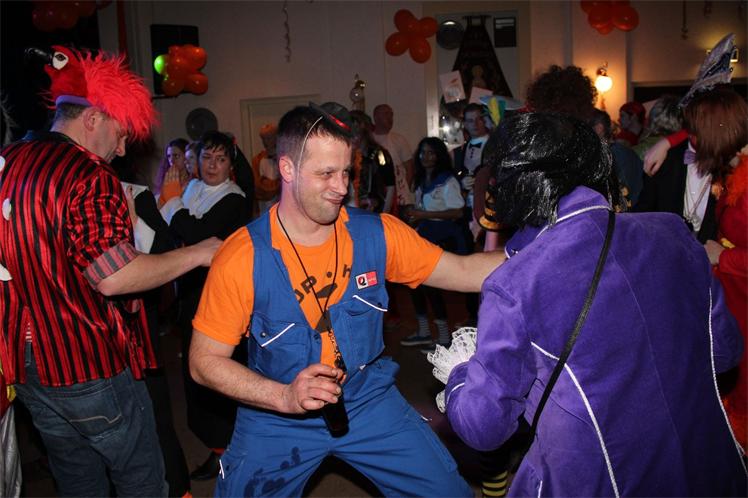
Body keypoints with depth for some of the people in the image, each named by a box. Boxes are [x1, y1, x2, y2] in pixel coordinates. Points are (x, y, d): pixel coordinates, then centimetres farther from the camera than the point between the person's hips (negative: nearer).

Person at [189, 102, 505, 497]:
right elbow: (204, 360, -13)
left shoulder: (377, 234, -11)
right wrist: (284, 397, -26)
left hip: (370, 400, 2)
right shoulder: (244, 256, -18)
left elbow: (462, 272, -5)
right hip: (278, 419, -1)